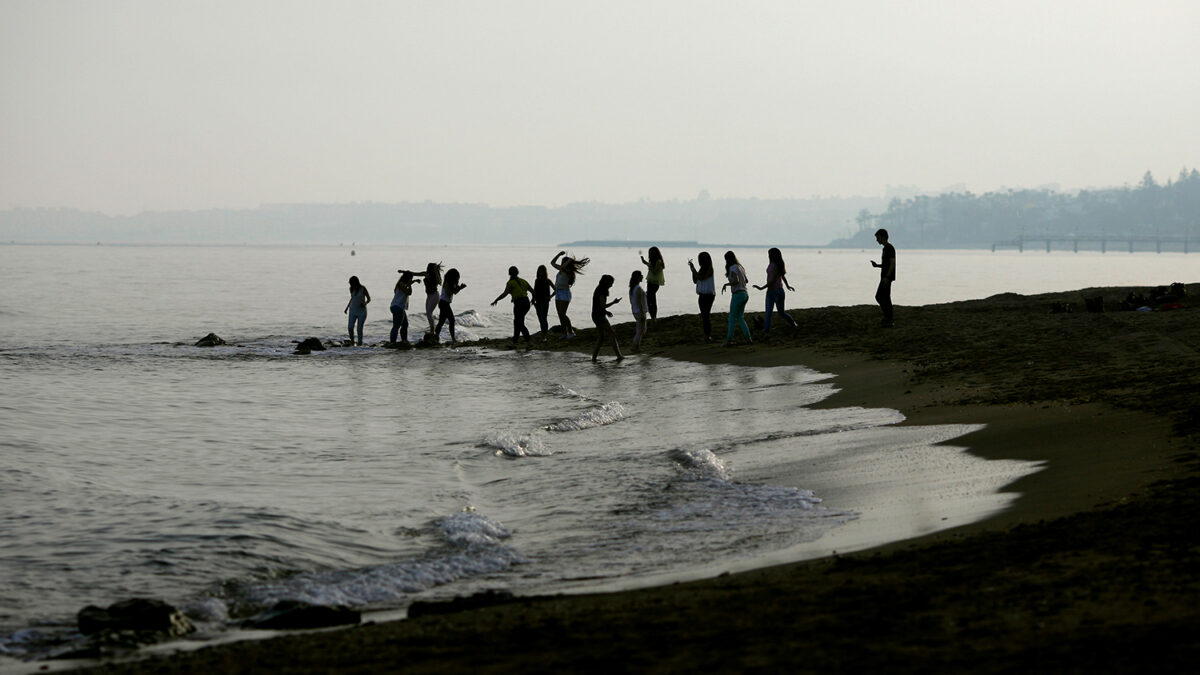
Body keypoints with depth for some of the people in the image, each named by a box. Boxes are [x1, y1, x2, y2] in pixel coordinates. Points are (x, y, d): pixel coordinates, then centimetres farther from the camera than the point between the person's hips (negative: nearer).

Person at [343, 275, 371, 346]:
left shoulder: (363, 288, -11)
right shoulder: (352, 289, 2)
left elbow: (369, 299, -4)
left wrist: (365, 303, -24)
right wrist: (347, 308, 18)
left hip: (362, 311, -3)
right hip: (353, 311, 3)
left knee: (359, 329, -8)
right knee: (350, 327, -12)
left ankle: (360, 344, 5)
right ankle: (352, 340, 12)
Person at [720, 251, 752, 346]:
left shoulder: (733, 268, -11)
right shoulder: (740, 267, 14)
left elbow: (736, 281, -23)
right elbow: (746, 281, 24)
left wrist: (726, 284, -10)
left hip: (738, 295, -8)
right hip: (745, 294, 8)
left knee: (732, 318, -2)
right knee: (740, 318, 13)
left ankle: (729, 340, -5)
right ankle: (748, 338, 6)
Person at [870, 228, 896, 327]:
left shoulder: (890, 248, -12)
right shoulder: (885, 248, 17)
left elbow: (892, 263, -18)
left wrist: (887, 277, -24)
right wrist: (877, 265, 10)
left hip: (887, 277, -10)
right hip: (884, 277, 10)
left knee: (886, 297, -8)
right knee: (878, 297, 13)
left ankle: (890, 320, -5)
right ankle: (888, 316, 19)